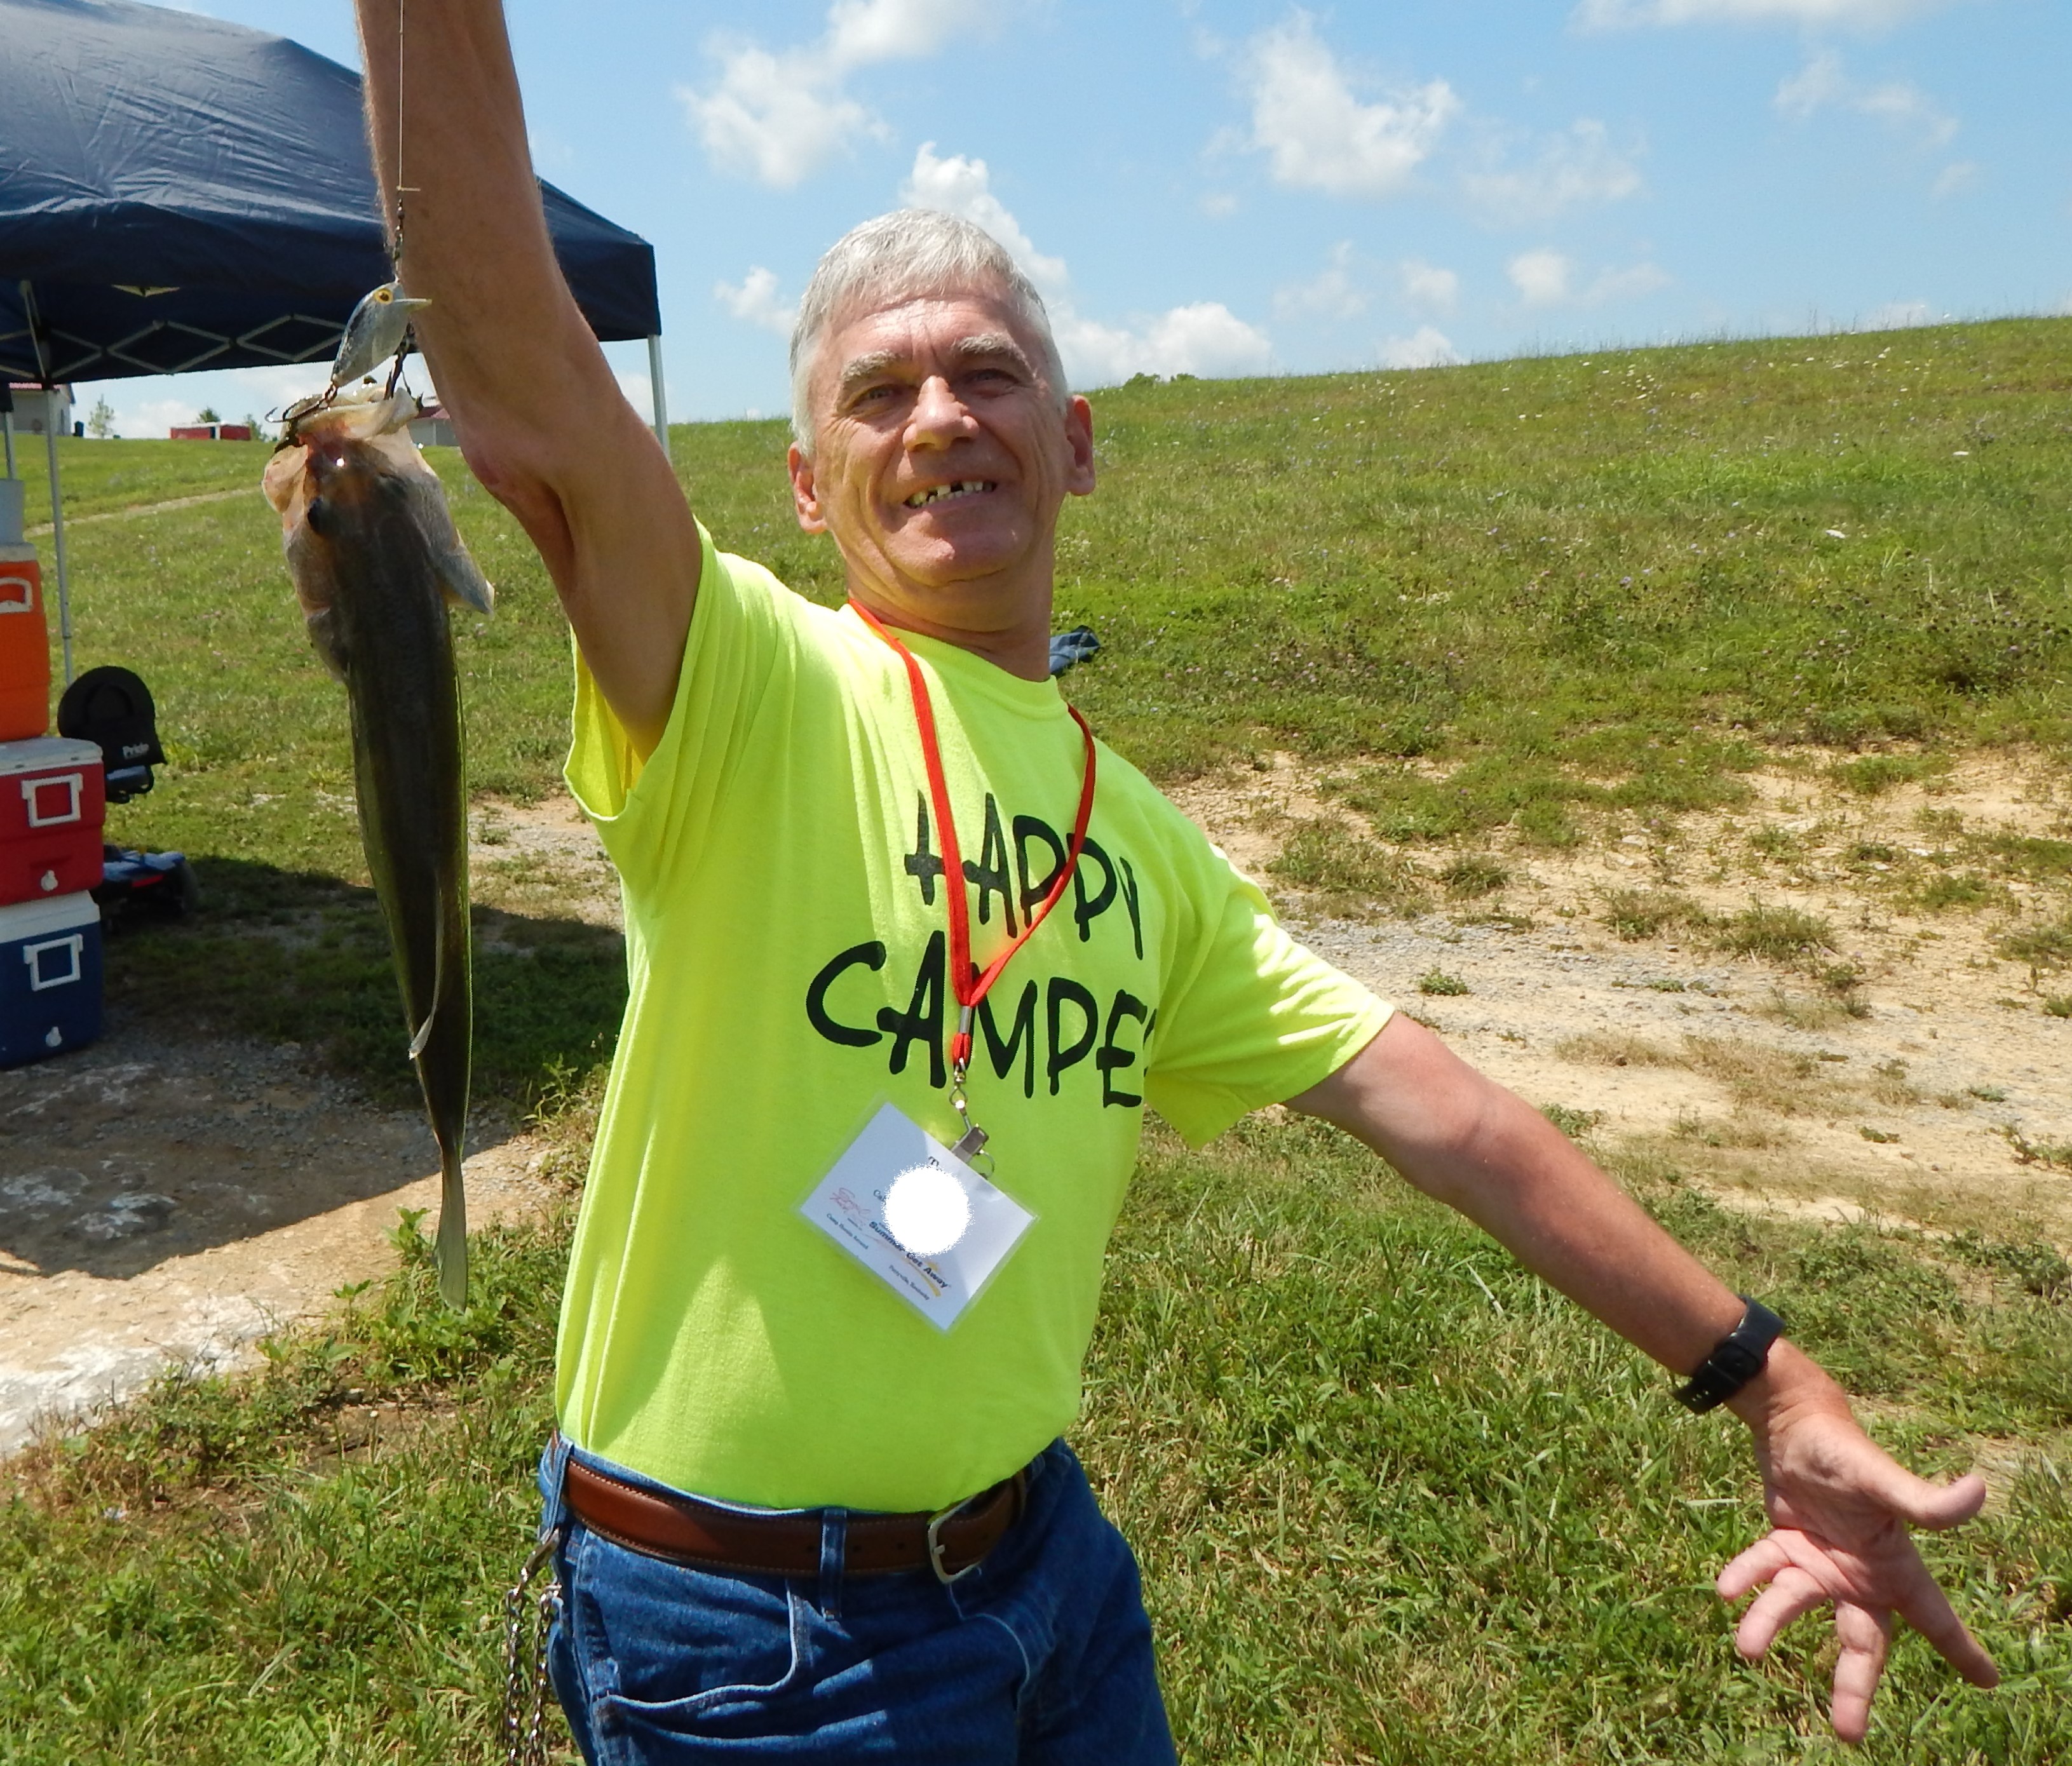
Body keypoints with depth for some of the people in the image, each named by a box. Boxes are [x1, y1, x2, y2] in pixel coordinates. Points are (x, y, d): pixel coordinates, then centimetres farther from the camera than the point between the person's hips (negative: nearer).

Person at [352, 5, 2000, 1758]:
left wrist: (1775, 1387, 3)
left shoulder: (1138, 835, 3)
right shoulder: (755, 693, -14)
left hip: (1042, 1555, 6)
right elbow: (528, 409, -32)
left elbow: (1428, 1102, 2)